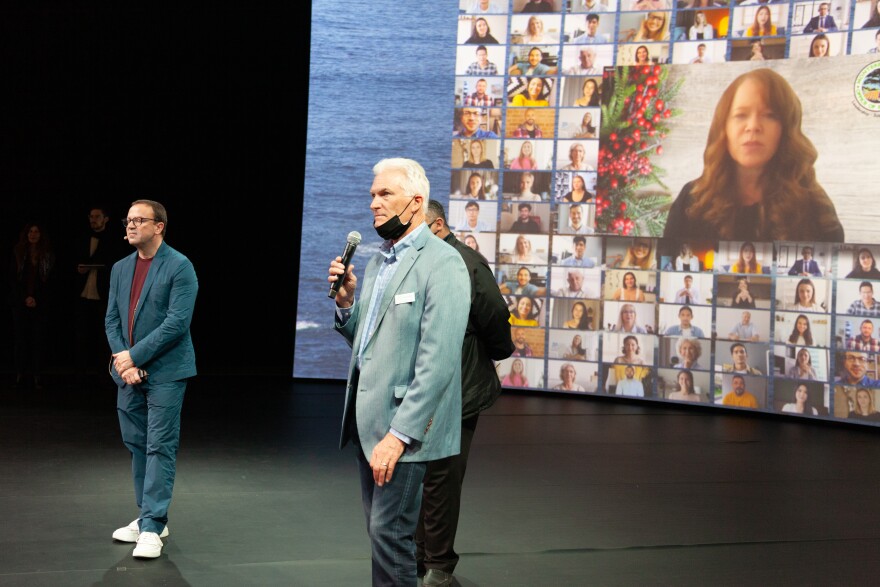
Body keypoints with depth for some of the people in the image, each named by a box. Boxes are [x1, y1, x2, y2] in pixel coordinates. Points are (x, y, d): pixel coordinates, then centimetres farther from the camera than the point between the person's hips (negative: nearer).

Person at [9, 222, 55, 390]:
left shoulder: (49, 254, 6)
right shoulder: (17, 252, 7)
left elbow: (51, 281, 4)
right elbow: (13, 277, 4)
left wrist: (37, 300, -6)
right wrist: (25, 298, -7)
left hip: (41, 303, -1)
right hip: (20, 301, 1)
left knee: (39, 338, -4)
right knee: (20, 336, -2)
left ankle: (38, 375, -3)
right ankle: (20, 373, 2)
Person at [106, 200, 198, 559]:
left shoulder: (179, 267, -8)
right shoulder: (120, 268, 13)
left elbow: (177, 322, -16)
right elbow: (112, 321, 10)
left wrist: (135, 356, -17)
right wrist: (123, 362, -7)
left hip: (164, 372, -7)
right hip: (129, 372, 7)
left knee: (160, 447, -6)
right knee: (137, 446, 12)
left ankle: (152, 527, -5)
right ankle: (147, 518, 22)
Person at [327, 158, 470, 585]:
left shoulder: (443, 263, -13)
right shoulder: (378, 260, 14)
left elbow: (437, 361, -20)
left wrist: (399, 434, -23)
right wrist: (346, 302, 0)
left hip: (404, 424, -8)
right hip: (366, 417, 8)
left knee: (389, 531, -8)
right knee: (379, 530, 14)